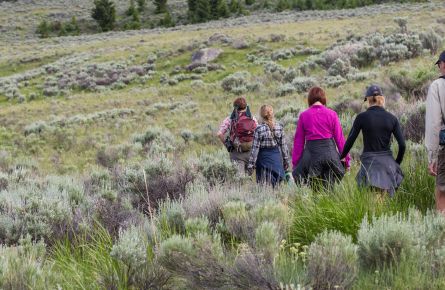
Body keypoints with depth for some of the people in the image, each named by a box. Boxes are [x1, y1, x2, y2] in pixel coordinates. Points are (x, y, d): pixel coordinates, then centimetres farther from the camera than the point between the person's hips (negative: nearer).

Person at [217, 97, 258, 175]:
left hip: (237, 153, -2)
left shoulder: (230, 119, -3)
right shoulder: (253, 119, 2)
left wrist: (227, 145, 0)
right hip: (251, 151, 2)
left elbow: (219, 134, -11)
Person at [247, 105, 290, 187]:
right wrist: (286, 160, 15)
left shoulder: (259, 129, -12)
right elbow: (283, 145, 5)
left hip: (264, 158, -3)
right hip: (277, 158, 3)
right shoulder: (279, 127, 0)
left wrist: (251, 164, -6)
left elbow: (255, 148, -11)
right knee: (275, 185, 10)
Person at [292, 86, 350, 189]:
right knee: (329, 188, 5)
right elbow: (339, 138, 2)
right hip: (330, 152, 0)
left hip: (311, 153, 0)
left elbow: (298, 141, 4)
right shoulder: (332, 114, 1)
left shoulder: (303, 116, 1)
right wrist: (346, 159, 9)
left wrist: (295, 163, 9)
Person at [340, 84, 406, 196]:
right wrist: (397, 163, 16)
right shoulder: (391, 118, 3)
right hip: (387, 162, 3)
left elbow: (350, 141, -3)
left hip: (369, 162, -3)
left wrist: (341, 158, 13)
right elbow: (402, 144, 1)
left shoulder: (362, 117, -5)